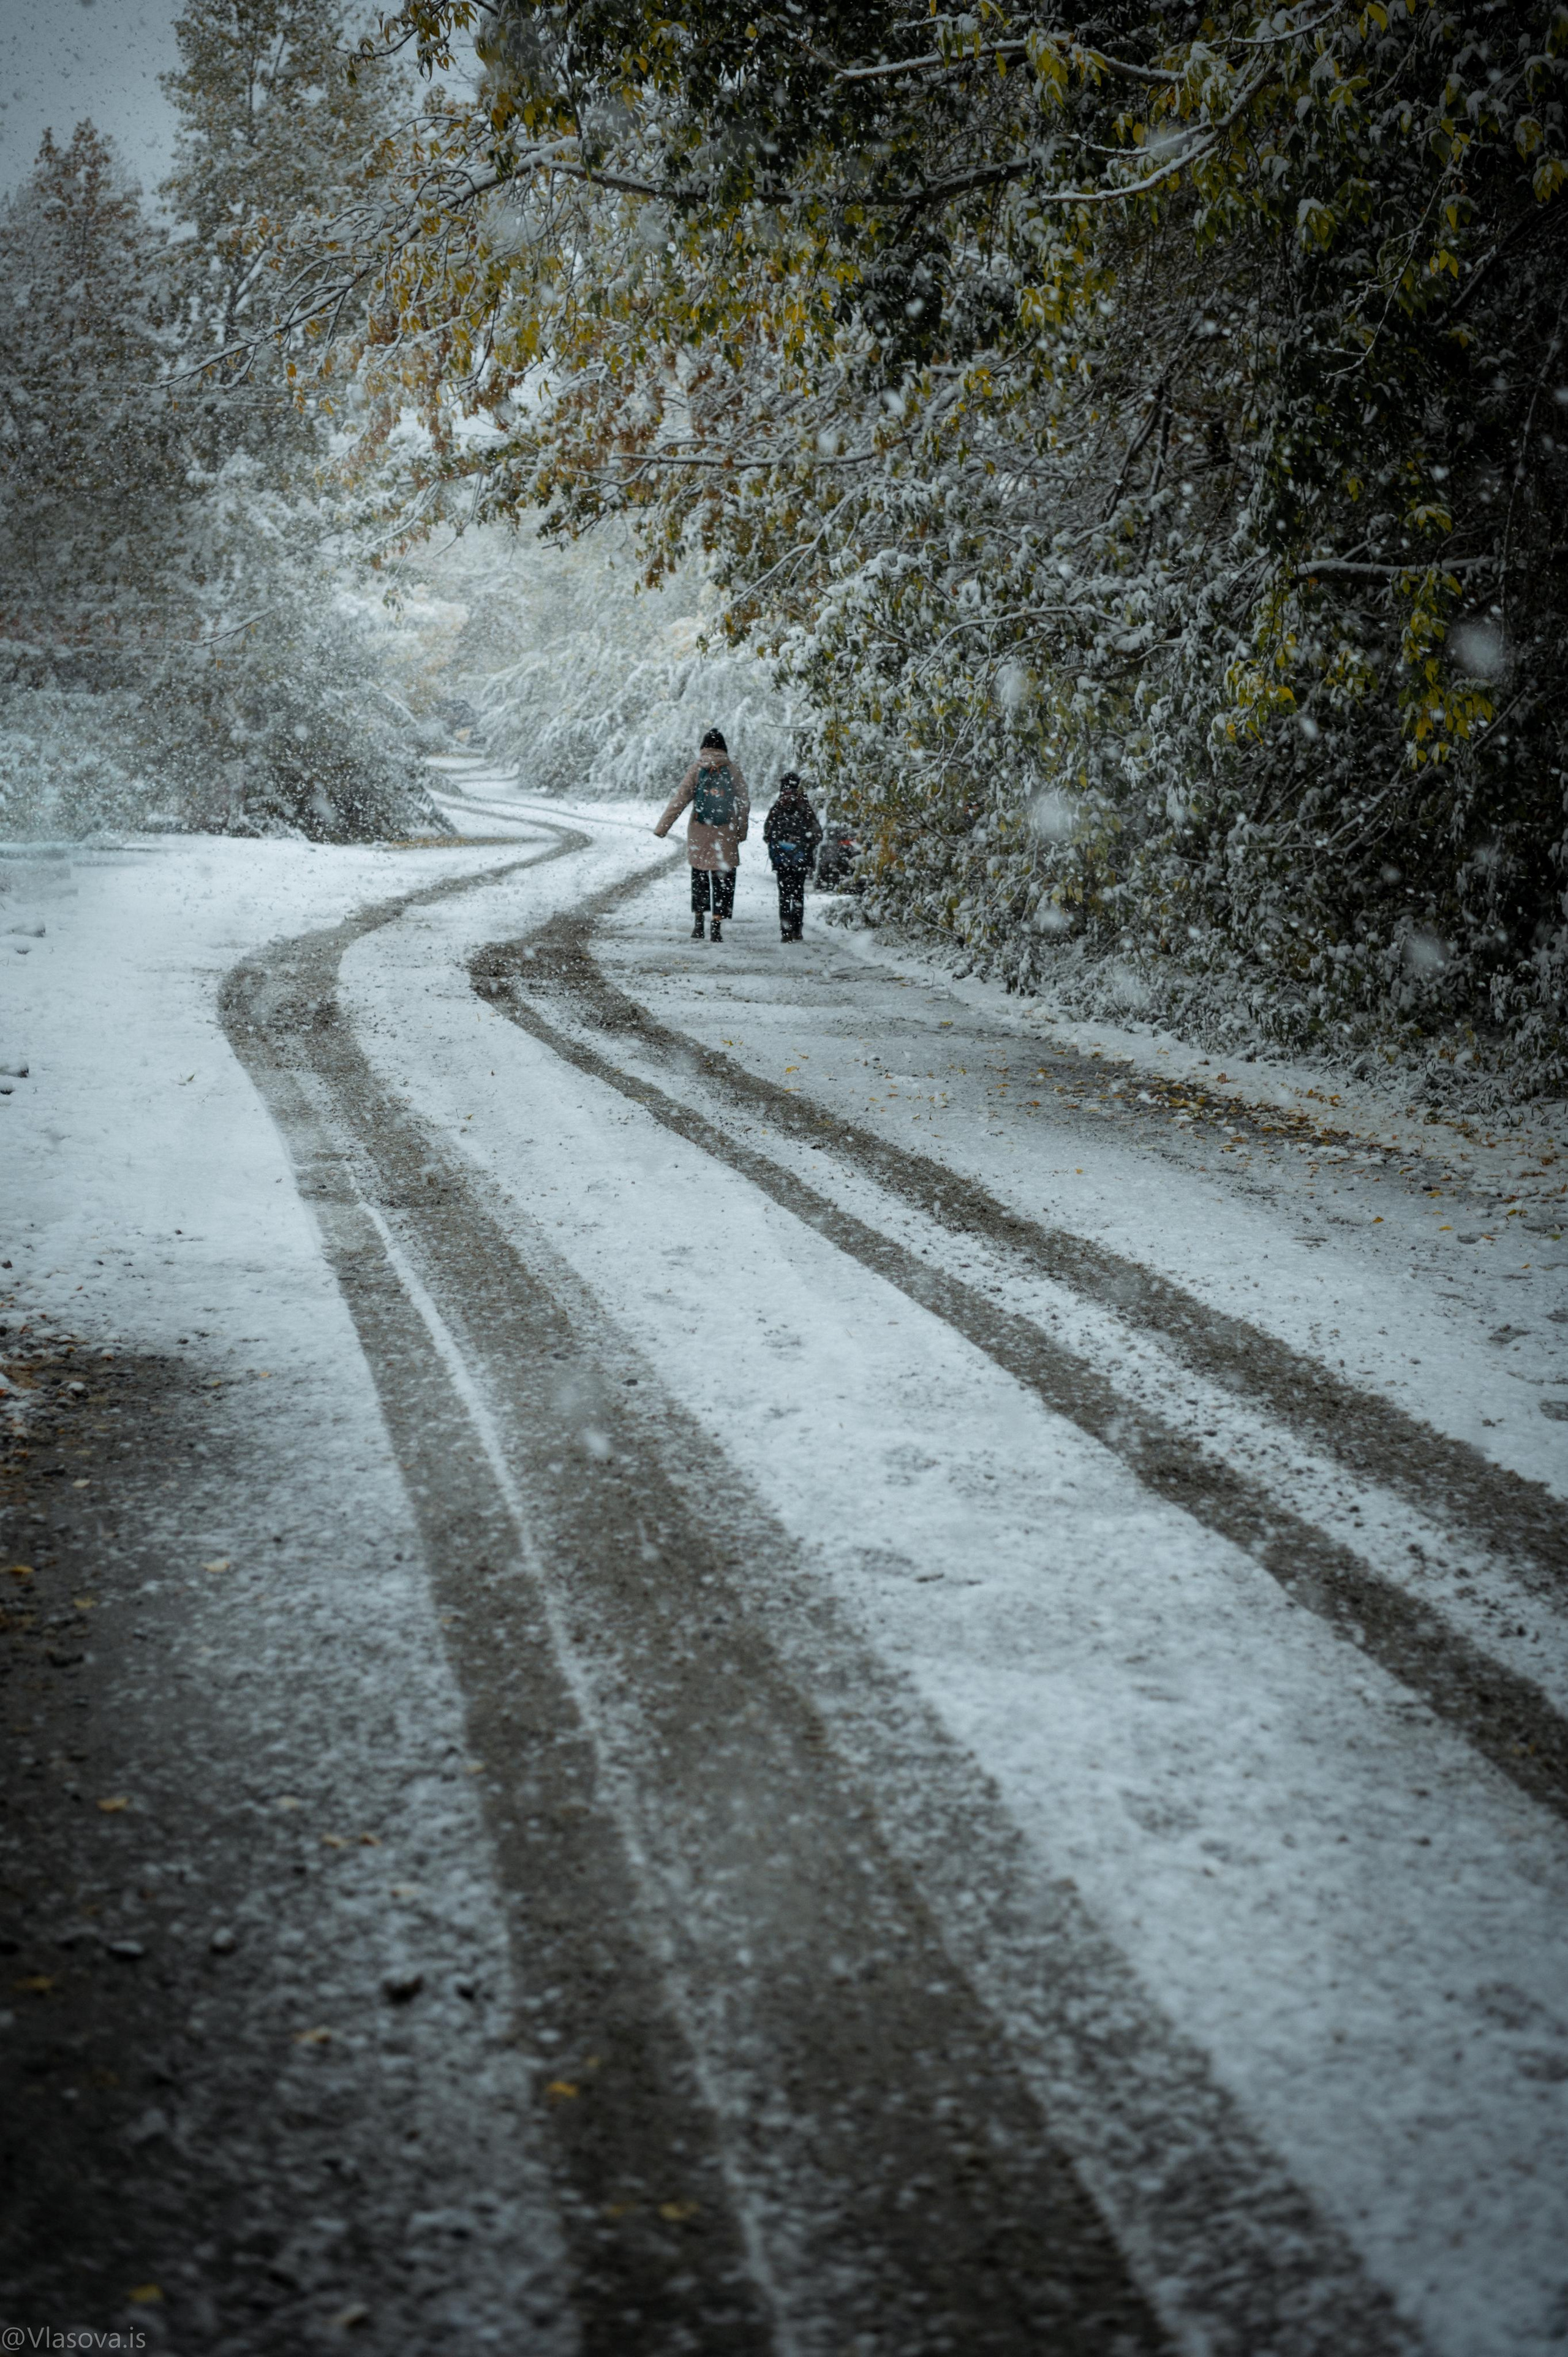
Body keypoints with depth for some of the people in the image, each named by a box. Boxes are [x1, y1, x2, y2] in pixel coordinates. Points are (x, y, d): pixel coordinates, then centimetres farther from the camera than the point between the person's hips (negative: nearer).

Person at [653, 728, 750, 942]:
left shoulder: (698, 768, -1)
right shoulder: (732, 769, 3)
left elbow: (680, 799, -5)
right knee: (723, 879, 5)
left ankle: (698, 921, 9)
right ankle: (718, 925, -1)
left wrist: (662, 827, -3)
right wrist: (743, 832, 12)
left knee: (699, 877, 13)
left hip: (699, 834, 0)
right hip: (726, 835, 0)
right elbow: (744, 802, 4)